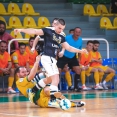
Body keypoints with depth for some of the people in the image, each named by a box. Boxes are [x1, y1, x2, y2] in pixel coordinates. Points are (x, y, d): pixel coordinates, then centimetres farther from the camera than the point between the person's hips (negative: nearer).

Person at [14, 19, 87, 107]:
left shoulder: (61, 37, 14)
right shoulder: (48, 30, -5)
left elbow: (69, 48, 19)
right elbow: (35, 31, -14)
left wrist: (80, 51, 10)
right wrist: (21, 30, -25)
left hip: (52, 59, 9)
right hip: (46, 58, -9)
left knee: (50, 79, 23)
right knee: (55, 77, -18)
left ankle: (34, 90, 39)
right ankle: (53, 99, -20)